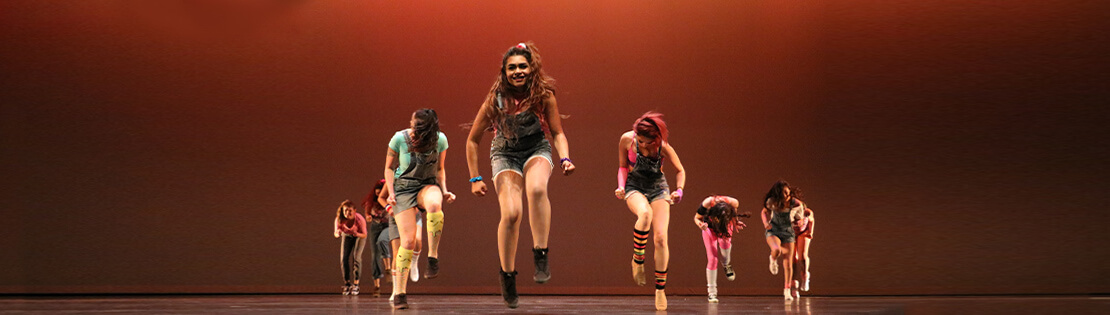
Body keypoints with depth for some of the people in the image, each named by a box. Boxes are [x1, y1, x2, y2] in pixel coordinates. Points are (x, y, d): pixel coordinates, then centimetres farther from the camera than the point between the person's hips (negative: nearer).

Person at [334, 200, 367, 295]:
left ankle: (356, 284, -8)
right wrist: (338, 233, -45)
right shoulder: (339, 219, -31)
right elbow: (336, 233, -21)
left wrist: (357, 234, -48)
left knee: (356, 257, -17)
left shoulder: (360, 219, -37)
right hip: (347, 236, 2)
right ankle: (347, 283, 6)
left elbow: (364, 235, -27)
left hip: (359, 236, -2)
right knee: (344, 258, -8)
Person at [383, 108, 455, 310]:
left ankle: (433, 255, -24)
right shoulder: (399, 139, -11)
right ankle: (399, 293, -5)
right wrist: (391, 193, -7)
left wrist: (444, 191, -4)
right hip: (403, 188, -1)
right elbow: (389, 167, 4)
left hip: (428, 185, 1)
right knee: (408, 241, -14)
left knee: (434, 204, -39)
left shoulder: (440, 140, -7)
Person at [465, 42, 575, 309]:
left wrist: (565, 158, -21)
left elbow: (557, 133, -2)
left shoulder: (544, 95, -14)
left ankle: (541, 257, -27)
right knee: (510, 213, -21)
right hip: (505, 155, 0)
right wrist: (475, 178, -5)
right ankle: (507, 276, 1)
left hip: (537, 150, 0)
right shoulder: (495, 100, -14)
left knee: (536, 189, -36)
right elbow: (473, 140, -3)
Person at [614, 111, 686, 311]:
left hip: (658, 188, 1)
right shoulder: (627, 139, -15)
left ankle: (660, 289, 5)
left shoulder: (663, 147, -17)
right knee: (645, 214, -38)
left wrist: (679, 190, -19)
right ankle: (637, 260, -16)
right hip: (634, 187, -1)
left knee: (661, 238, -11)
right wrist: (621, 186, -16)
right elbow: (623, 167, 1)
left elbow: (680, 170, -1)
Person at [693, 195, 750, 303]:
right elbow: (696, 218, -16)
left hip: (726, 226, 1)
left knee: (725, 242, -34)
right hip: (710, 227, 0)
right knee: (712, 259, -10)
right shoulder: (706, 204, -37)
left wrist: (736, 222, -23)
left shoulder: (733, 203, -33)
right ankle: (712, 292, -2)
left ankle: (727, 265, -1)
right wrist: (701, 225, -37)